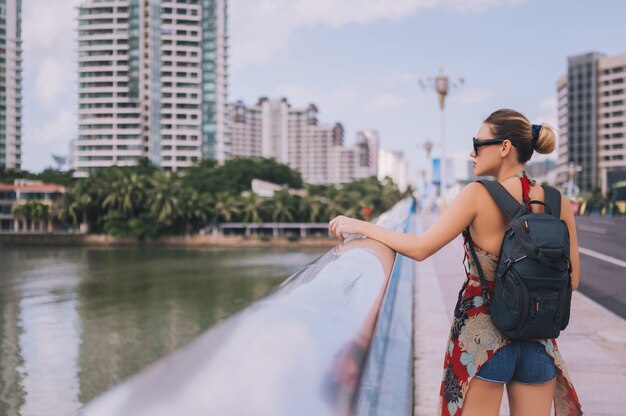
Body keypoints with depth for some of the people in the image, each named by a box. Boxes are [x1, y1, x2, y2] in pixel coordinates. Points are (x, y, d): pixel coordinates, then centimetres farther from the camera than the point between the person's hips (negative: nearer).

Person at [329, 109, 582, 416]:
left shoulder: (479, 195, -13)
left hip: (482, 337, -4)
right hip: (538, 343, 4)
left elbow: (420, 248, -15)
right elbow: (571, 280, 3)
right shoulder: (559, 204, -2)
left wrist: (360, 226, -6)